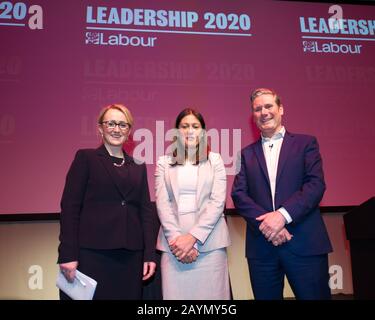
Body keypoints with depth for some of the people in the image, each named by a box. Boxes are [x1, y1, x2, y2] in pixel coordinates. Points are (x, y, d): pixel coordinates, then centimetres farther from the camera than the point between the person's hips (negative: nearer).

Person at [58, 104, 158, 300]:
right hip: (92, 253, -3)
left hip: (130, 256, 4)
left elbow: (146, 211, 12)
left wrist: (150, 254, 6)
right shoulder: (85, 158, 3)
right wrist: (68, 255, -10)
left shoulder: (138, 167, 14)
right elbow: (69, 207, -4)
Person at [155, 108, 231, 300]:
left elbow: (218, 202, -1)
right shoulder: (164, 162, 11)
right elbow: (162, 203, 4)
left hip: (209, 242, 0)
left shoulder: (215, 160, 8)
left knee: (211, 293, 1)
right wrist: (176, 238, -10)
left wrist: (193, 237, -11)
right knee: (174, 293, 1)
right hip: (174, 242, 1)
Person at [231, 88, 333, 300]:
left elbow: (316, 185, -5)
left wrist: (282, 215, -18)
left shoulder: (305, 143, 7)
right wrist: (264, 222, -14)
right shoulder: (247, 154, 14)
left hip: (305, 243, -2)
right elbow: (238, 194, 3)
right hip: (261, 246, 2)